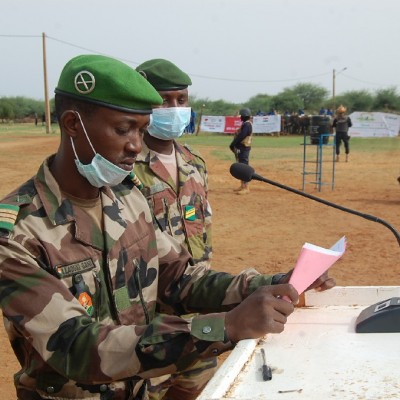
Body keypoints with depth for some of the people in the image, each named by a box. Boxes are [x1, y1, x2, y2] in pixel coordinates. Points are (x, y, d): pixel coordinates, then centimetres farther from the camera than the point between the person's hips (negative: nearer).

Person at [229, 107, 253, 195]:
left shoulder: (247, 124, -15)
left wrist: (232, 144, -18)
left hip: (243, 148, -11)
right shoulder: (245, 124, 17)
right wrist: (234, 145, 8)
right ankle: (242, 186, 20)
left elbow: (241, 136, -23)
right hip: (241, 148, 11)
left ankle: (246, 188, -13)